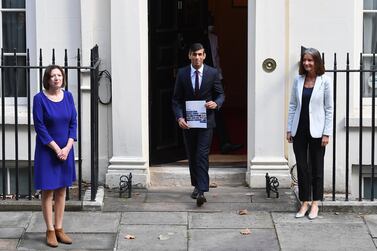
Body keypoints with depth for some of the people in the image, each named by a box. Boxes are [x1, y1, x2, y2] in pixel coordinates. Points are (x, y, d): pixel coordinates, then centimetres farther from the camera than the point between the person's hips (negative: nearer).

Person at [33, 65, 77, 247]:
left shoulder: (68, 96, 2)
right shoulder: (40, 98, -11)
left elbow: (73, 123, 3)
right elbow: (40, 127, -12)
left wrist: (68, 147, -9)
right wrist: (56, 148, -15)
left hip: (66, 149, 4)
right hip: (47, 150, -4)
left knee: (61, 190, 9)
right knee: (48, 191, 2)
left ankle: (59, 228, 16)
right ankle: (50, 230, 8)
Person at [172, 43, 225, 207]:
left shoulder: (213, 73, -1)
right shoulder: (182, 74, 1)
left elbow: (220, 94, 7)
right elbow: (176, 99, 3)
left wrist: (216, 103, -16)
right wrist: (179, 117, -13)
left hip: (206, 121, -2)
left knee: (202, 156, -12)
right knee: (192, 156, 12)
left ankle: (201, 191, -17)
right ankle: (197, 186, 28)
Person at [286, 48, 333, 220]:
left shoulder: (325, 81, -5)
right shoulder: (298, 80, 5)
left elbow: (329, 109, -4)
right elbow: (292, 105, 9)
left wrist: (327, 133, -8)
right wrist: (289, 129, 5)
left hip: (316, 131, -3)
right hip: (299, 130, 3)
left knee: (317, 168, 7)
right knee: (302, 167, 6)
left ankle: (315, 204, 16)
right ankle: (304, 203, 16)